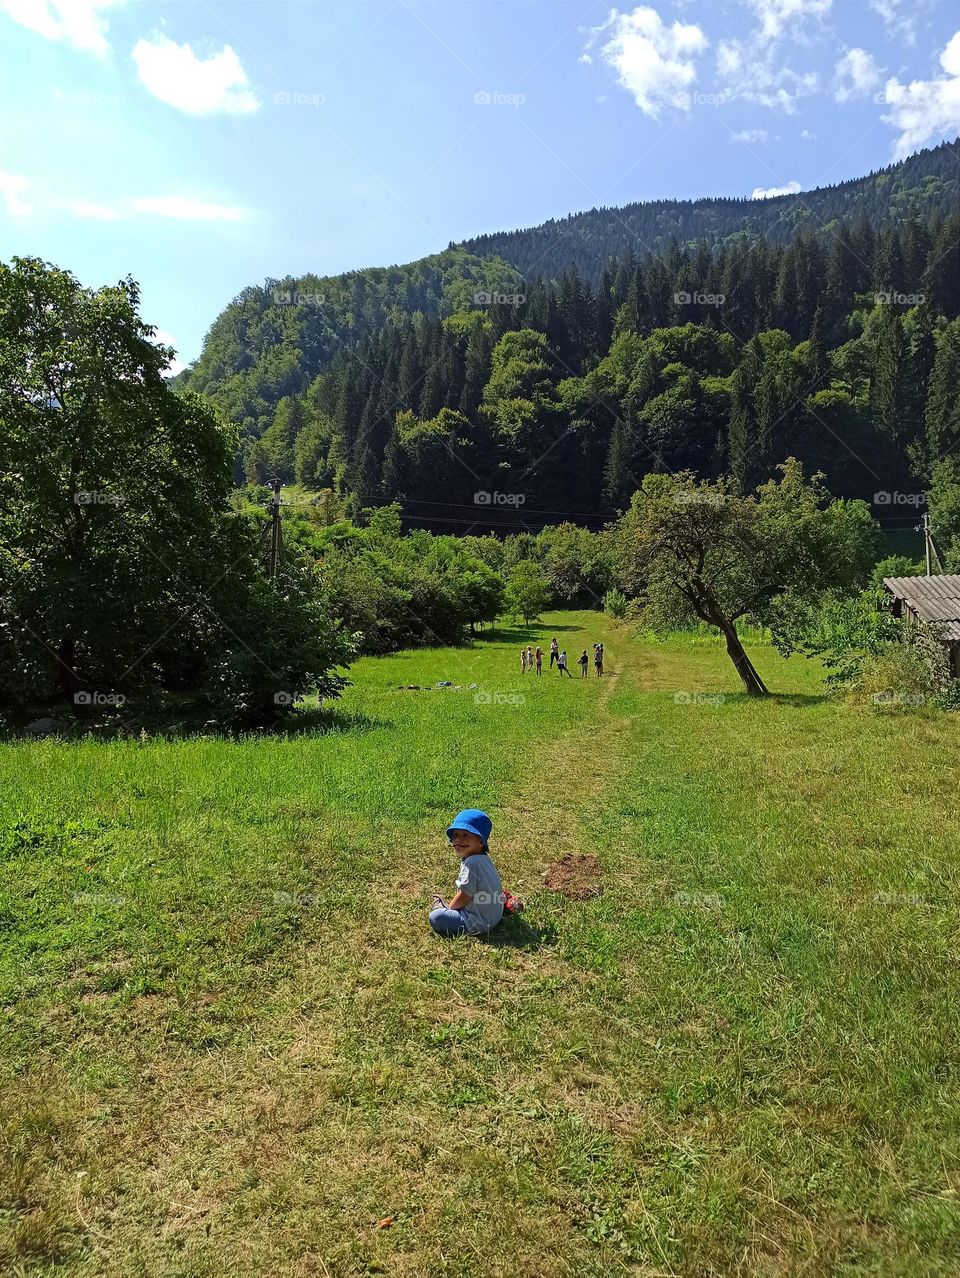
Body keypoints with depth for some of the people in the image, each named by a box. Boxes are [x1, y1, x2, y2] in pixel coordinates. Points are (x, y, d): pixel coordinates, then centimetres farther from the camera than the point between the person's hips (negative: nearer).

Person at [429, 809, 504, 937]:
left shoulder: (472, 863, -25)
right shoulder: (482, 858, 5)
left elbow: (464, 896, -17)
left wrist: (450, 907, 0)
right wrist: (453, 905, 19)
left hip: (480, 923, -10)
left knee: (435, 918, -13)